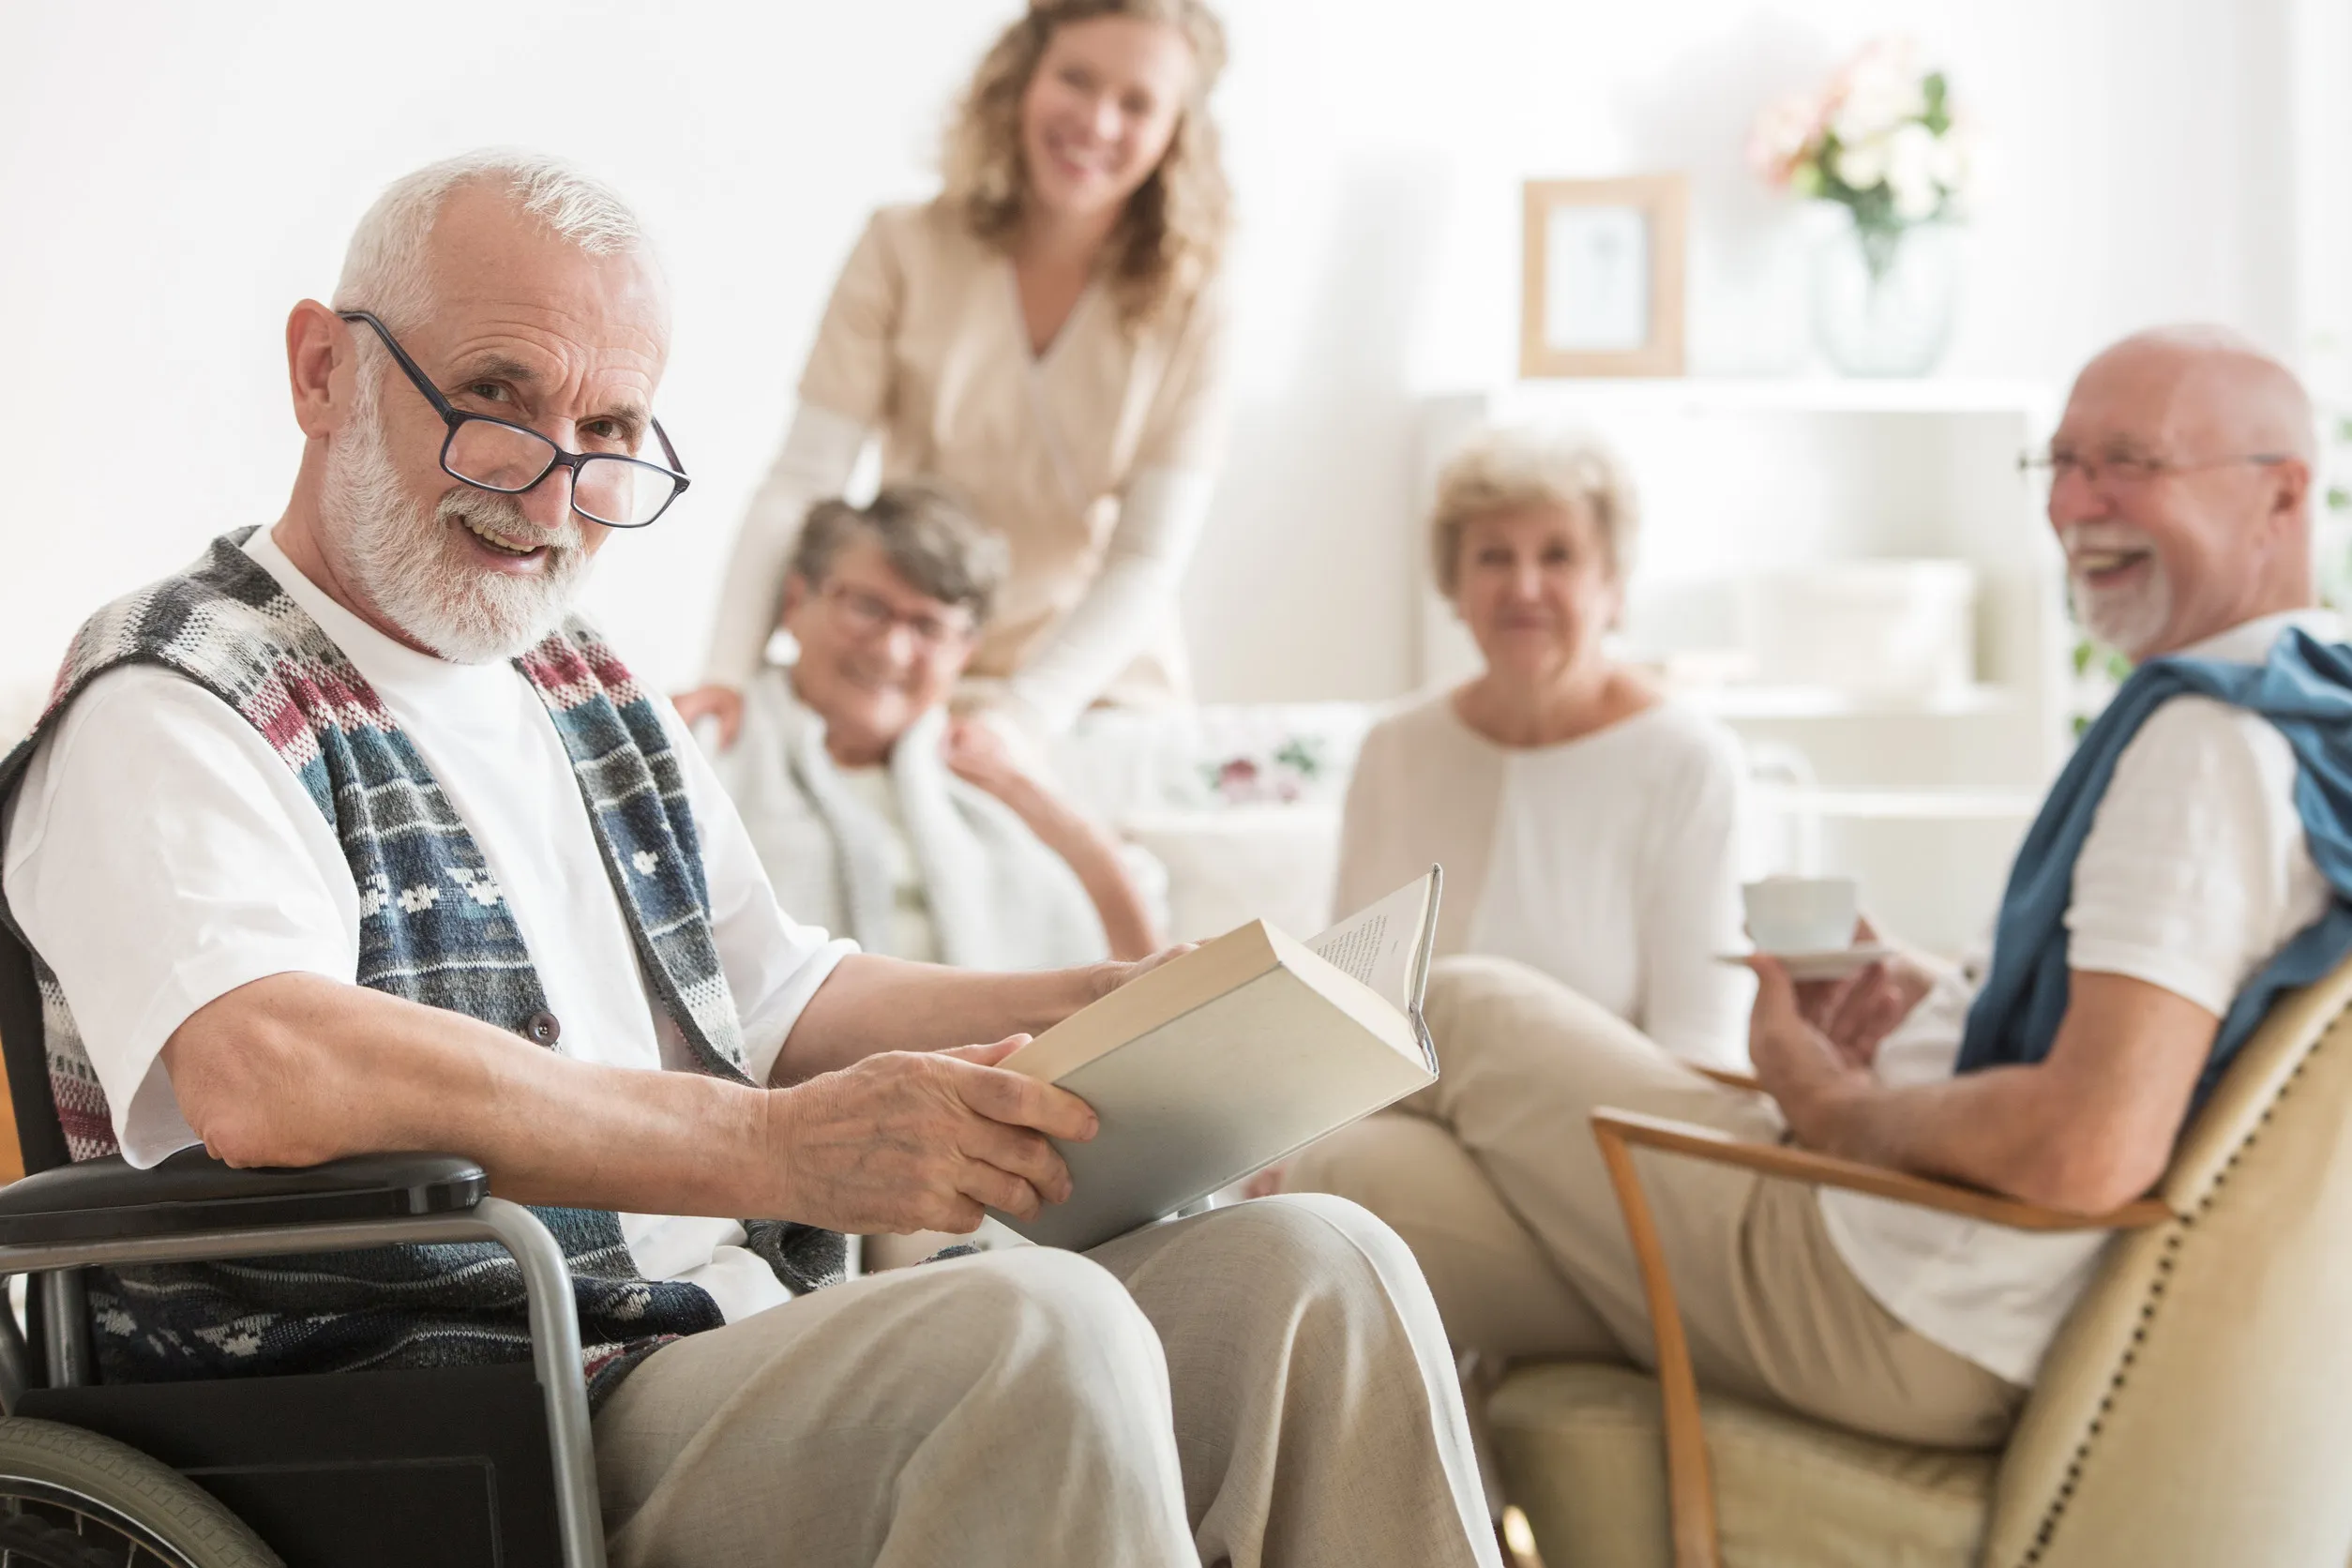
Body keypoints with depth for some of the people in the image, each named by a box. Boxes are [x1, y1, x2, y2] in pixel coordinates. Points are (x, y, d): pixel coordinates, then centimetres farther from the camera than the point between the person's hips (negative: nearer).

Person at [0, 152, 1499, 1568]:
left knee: (1309, 1269, -7)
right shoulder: (168, 711, -8)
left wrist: (1107, 1008, 14)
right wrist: (785, 1147, -30)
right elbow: (264, 1077, -28)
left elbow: (780, 998, 30)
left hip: (757, 1361, 9)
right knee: (1036, 1330, -31)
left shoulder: (589, 690, 21)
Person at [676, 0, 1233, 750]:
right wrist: (730, 673, -24)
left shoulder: (1184, 319, -3)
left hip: (1095, 686, 0)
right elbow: (800, 483, -9)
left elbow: (1148, 560, -9)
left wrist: (1029, 709, -26)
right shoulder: (905, 252, -4)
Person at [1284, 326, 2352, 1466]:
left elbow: (2091, 1151, -32)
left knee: (1465, 1009, 7)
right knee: (1350, 1177, 8)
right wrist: (1950, 1006, 6)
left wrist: (1833, 1106, -13)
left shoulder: (2213, 735, -22)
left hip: (1909, 1323, -10)